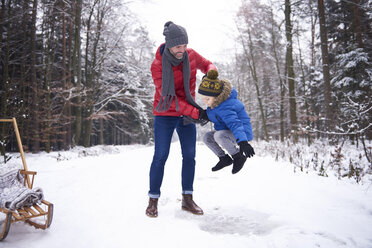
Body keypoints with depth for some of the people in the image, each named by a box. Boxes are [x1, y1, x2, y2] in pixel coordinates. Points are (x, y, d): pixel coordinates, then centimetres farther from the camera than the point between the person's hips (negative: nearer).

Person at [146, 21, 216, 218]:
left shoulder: (191, 55, -6)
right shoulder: (157, 65, -18)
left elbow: (207, 65, 13)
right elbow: (168, 96, -22)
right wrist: (196, 113, -25)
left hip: (187, 114, 4)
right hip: (165, 115, -4)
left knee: (189, 155, 1)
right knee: (161, 156, -7)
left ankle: (187, 199, 12)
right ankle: (153, 200, 6)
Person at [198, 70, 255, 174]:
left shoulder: (224, 108, -33)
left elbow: (235, 123, -46)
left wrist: (243, 142, -58)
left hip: (242, 133, -10)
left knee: (219, 135, -36)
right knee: (207, 137, 3)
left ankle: (238, 157, -13)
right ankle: (224, 159, 13)